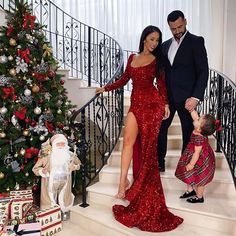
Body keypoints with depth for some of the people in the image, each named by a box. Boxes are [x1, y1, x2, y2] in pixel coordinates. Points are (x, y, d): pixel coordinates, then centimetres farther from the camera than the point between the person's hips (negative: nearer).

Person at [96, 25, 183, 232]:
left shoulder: (157, 60, 8)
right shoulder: (132, 58, 17)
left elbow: (161, 83, 5)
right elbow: (124, 80, 21)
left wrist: (166, 104, -5)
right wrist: (105, 88, 21)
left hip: (152, 103, -3)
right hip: (136, 104, 3)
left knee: (148, 145, -1)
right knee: (128, 141, -7)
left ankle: (146, 189, 12)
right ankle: (123, 181, 0)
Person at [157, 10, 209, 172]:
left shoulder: (196, 42, -4)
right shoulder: (165, 45, 13)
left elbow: (203, 71, -11)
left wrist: (196, 97, -20)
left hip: (186, 97, -5)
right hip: (167, 96, 5)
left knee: (188, 131, 7)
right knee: (160, 128, 6)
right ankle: (159, 163, 19)